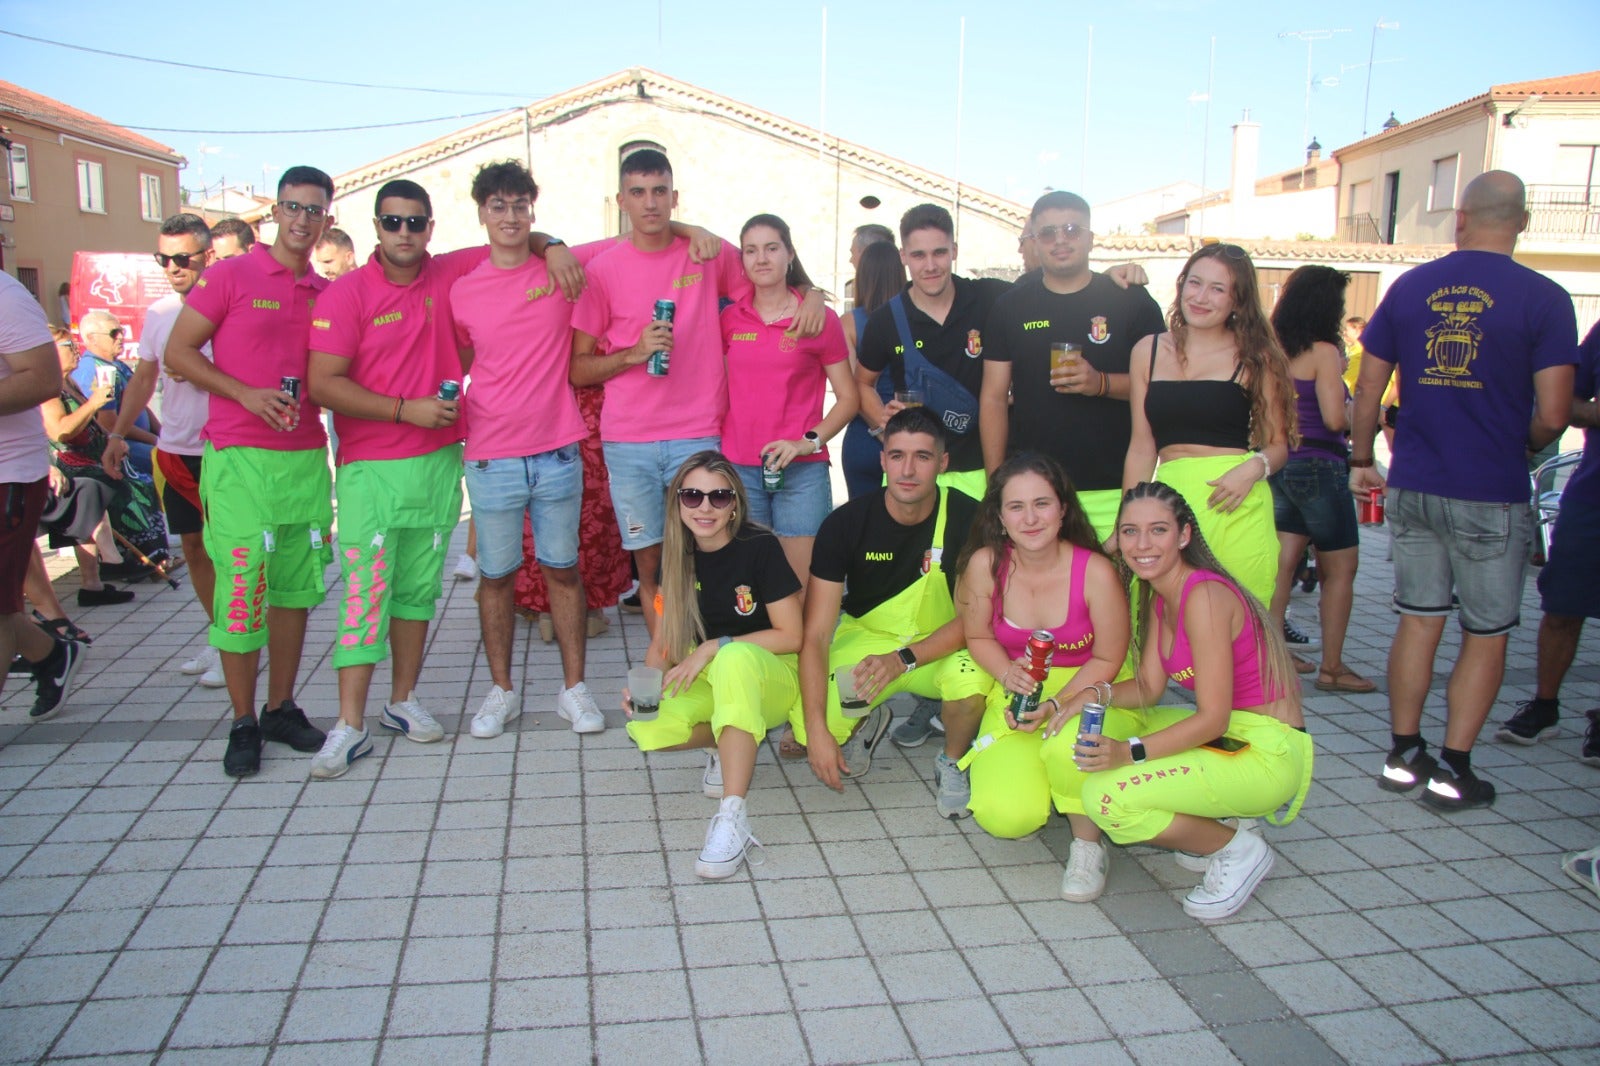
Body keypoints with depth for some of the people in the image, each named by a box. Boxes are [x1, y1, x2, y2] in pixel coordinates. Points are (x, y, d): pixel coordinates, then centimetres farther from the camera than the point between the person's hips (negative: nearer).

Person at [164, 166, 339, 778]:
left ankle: (282, 709, 20)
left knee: (296, 588, 8)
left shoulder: (326, 294, 13)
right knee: (240, 589, -4)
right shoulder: (231, 275, 0)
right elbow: (178, 352, -2)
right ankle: (243, 723, 8)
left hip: (307, 458, 5)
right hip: (239, 457, -5)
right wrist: (246, 393, -13)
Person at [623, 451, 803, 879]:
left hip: (770, 676, -4)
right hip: (708, 681, 5)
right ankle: (727, 745, 6)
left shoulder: (760, 547, -14)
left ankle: (733, 816, -39)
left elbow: (791, 636, -13)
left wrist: (714, 648, -19)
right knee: (646, 729, -26)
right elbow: (664, 636, 5)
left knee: (735, 659, -40)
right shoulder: (679, 558, 0)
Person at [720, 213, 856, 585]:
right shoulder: (729, 318, 8)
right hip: (738, 467, 2)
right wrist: (715, 442, 5)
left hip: (801, 470, -2)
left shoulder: (820, 318, 0)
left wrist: (808, 442, -12)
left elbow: (848, 398, 1)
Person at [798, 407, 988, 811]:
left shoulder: (968, 519, -17)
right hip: (866, 636, 1)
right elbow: (816, 635, -17)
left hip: (941, 646, -1)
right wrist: (817, 730, -25)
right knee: (804, 730, -22)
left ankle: (952, 763, 2)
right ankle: (867, 723, 17)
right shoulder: (845, 524, -16)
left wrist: (903, 659, -28)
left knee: (972, 684, -35)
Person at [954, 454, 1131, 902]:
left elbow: (1107, 661, -8)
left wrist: (1056, 703, -21)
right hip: (1018, 695, 2)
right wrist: (1008, 674, -16)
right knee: (1005, 818, -19)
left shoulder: (1095, 572, -18)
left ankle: (1088, 846, -7)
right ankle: (1027, 771, 20)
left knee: (1069, 744, -39)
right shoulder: (985, 565, -13)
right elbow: (978, 636, 4)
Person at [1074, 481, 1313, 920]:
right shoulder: (1158, 594, 6)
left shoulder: (1204, 595, -21)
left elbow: (1213, 718, -23)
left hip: (1267, 754, -9)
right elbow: (1148, 687, 3)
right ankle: (1221, 821, 12)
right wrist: (1095, 696, -15)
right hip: (1224, 732, 9)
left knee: (1106, 797, -21)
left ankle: (1237, 850, 2)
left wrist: (1130, 752, -29)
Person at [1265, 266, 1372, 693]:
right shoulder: (1323, 352, -14)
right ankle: (1331, 667, 7)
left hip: (1281, 465, 7)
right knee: (1340, 569, 3)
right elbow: (1335, 418, -20)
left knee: (1284, 561, 11)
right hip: (1319, 466, -7)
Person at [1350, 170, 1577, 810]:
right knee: (1486, 635, 9)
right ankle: (1454, 771, 13)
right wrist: (1522, 449, 10)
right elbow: (1552, 415, -12)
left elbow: (1367, 390, 6)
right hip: (1492, 496, -3)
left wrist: (1362, 460, 18)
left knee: (1418, 621, 13)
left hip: (1413, 487, 3)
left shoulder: (1409, 287, 2)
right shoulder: (1543, 298, -8)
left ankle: (1403, 755, 21)